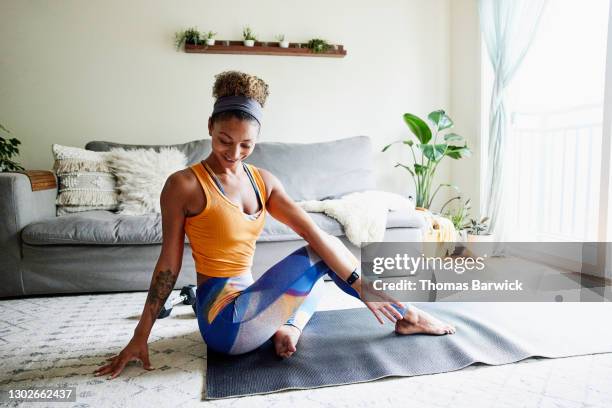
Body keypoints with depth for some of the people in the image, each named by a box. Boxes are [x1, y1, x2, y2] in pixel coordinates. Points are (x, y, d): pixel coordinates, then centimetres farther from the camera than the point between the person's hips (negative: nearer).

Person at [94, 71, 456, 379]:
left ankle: (289, 326, -5)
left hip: (243, 306, 7)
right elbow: (169, 264, -7)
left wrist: (360, 284, -13)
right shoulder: (184, 185, -12)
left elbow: (312, 231, -6)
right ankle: (405, 315, 7)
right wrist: (140, 337, -4)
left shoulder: (263, 181, 3)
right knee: (322, 253, -12)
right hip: (225, 322, -7)